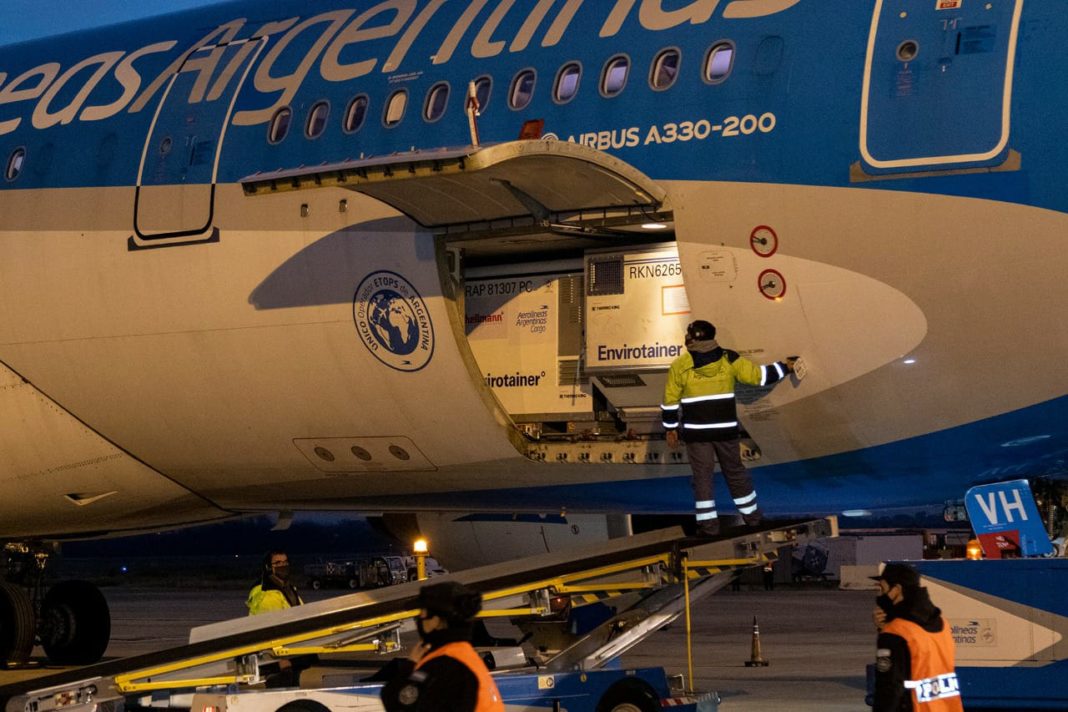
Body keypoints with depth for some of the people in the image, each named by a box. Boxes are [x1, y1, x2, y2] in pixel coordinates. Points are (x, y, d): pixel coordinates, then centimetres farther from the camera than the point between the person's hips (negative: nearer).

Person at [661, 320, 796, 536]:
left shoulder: (680, 366, -6)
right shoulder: (729, 360, -2)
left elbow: (670, 400, -3)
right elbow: (758, 375, 0)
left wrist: (671, 428, 7)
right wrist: (784, 367, 14)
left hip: (696, 431, -2)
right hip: (726, 429, 2)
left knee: (702, 476, 5)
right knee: (735, 472, 16)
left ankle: (708, 524, 2)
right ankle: (752, 514, 25)